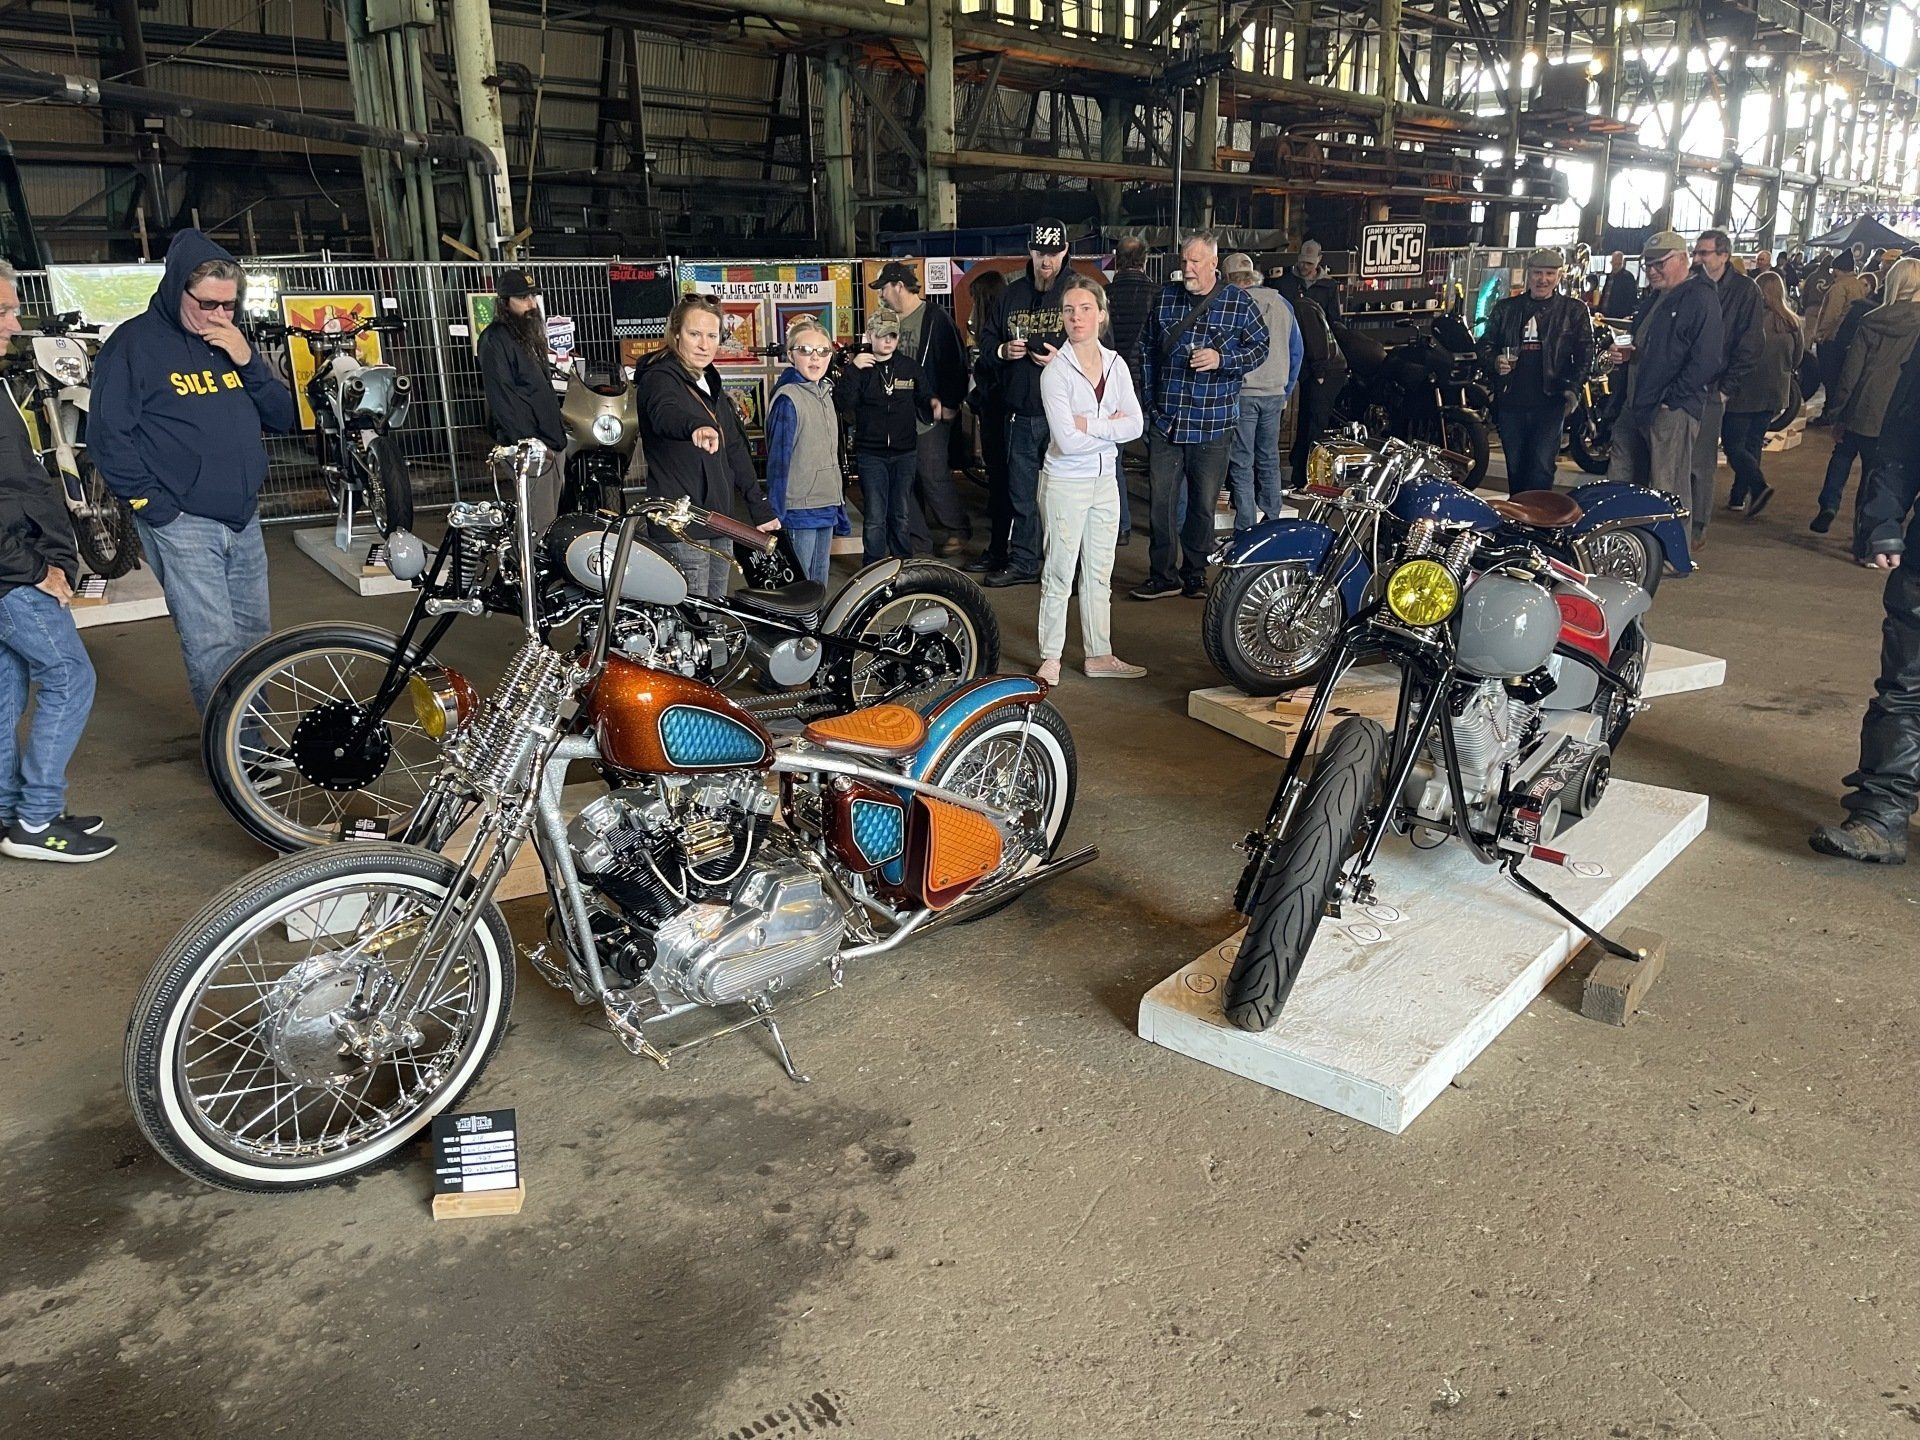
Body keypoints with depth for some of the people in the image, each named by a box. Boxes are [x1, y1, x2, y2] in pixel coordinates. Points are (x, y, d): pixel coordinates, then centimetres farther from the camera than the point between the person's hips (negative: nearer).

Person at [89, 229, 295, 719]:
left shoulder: (231, 342, 13)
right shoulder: (135, 343, -4)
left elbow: (282, 417, 10)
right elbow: (108, 435, -7)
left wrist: (247, 362, -5)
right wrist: (154, 504, -12)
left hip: (244, 518, 6)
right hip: (181, 522, -6)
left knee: (254, 638, 12)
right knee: (214, 648, -8)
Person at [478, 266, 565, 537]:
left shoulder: (529, 334, 19)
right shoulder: (495, 339, -10)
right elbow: (501, 399, -17)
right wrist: (528, 443, -21)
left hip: (551, 441, 10)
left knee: (552, 521, 11)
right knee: (539, 526, -12)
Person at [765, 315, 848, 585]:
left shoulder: (825, 394, 11)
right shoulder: (788, 399, -13)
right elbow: (778, 462, -14)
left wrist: (840, 510, 18)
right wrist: (775, 517, -17)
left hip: (825, 511, 8)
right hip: (799, 513, -8)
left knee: (819, 586, 16)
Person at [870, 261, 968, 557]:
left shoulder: (936, 319, -8)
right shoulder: (891, 320, 13)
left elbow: (954, 363, -11)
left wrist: (948, 404, -14)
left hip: (930, 414, -7)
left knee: (934, 475, -5)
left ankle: (959, 530, 13)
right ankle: (916, 537, 16)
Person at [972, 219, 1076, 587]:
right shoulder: (1012, 294, 12)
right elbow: (986, 339, 17)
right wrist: (1002, 351, -4)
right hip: (1020, 414, 5)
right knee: (1021, 492, 12)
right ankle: (1022, 562, 23)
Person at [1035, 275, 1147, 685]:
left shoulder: (1115, 365, 4)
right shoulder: (1055, 372, -12)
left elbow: (1136, 424, -6)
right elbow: (1067, 440, -20)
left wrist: (1089, 425, -17)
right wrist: (1112, 427, -10)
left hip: (1105, 480, 6)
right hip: (1065, 482, -5)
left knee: (1100, 573, 13)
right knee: (1059, 574, 1)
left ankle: (1099, 654, 23)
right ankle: (1050, 659, 11)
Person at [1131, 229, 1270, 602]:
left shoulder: (1238, 302, 0)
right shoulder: (1166, 296, 8)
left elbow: (1261, 345, 4)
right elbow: (1147, 346, 17)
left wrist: (1222, 359, -13)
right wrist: (1151, 394, 12)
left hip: (1213, 423, -2)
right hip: (1165, 420, 2)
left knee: (1204, 505, 7)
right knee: (1162, 501, 2)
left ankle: (1195, 573, 20)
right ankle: (1163, 575, 11)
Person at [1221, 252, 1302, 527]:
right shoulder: (1282, 304, 9)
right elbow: (1296, 352, 13)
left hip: (1242, 393, -5)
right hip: (1275, 394, 5)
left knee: (1241, 464, -1)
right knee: (1269, 460, 15)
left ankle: (1246, 529, -2)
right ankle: (1271, 522, 20)